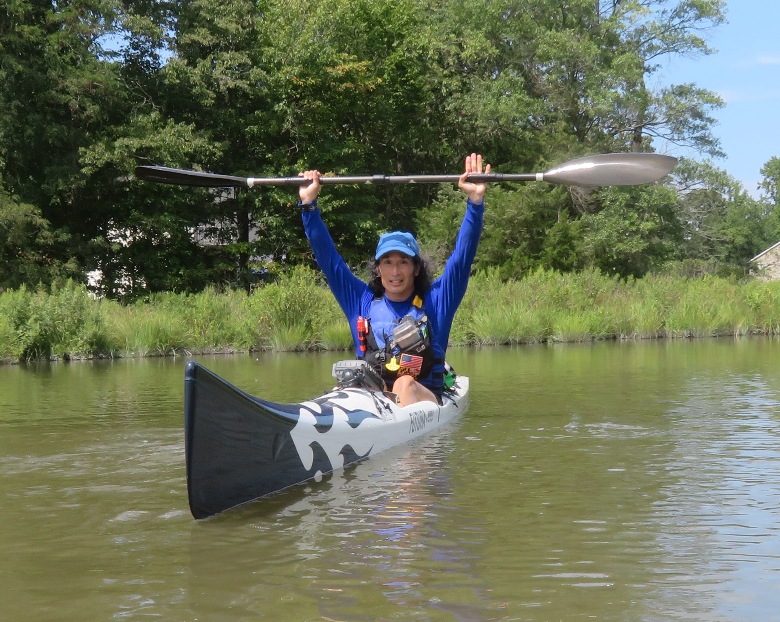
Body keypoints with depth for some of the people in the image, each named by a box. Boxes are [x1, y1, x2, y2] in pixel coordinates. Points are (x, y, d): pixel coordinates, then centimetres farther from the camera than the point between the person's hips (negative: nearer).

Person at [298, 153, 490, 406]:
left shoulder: (435, 302, 13)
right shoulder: (362, 302, 19)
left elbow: (462, 257, 4)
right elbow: (328, 258, 18)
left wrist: (475, 201, -5)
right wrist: (308, 204, 13)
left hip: (423, 403, -2)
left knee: (405, 385, -36)